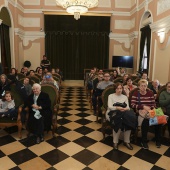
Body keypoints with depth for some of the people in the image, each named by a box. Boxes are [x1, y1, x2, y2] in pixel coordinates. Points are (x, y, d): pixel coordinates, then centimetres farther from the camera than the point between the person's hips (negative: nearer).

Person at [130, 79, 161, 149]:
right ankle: (144, 141, -14)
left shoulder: (150, 93, 14)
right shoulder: (135, 93, 3)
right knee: (145, 120, -34)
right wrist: (143, 107, -16)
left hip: (150, 111, 4)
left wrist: (150, 108, -12)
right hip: (140, 112, -3)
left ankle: (158, 140, -2)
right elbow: (132, 105, -8)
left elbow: (154, 104, 10)